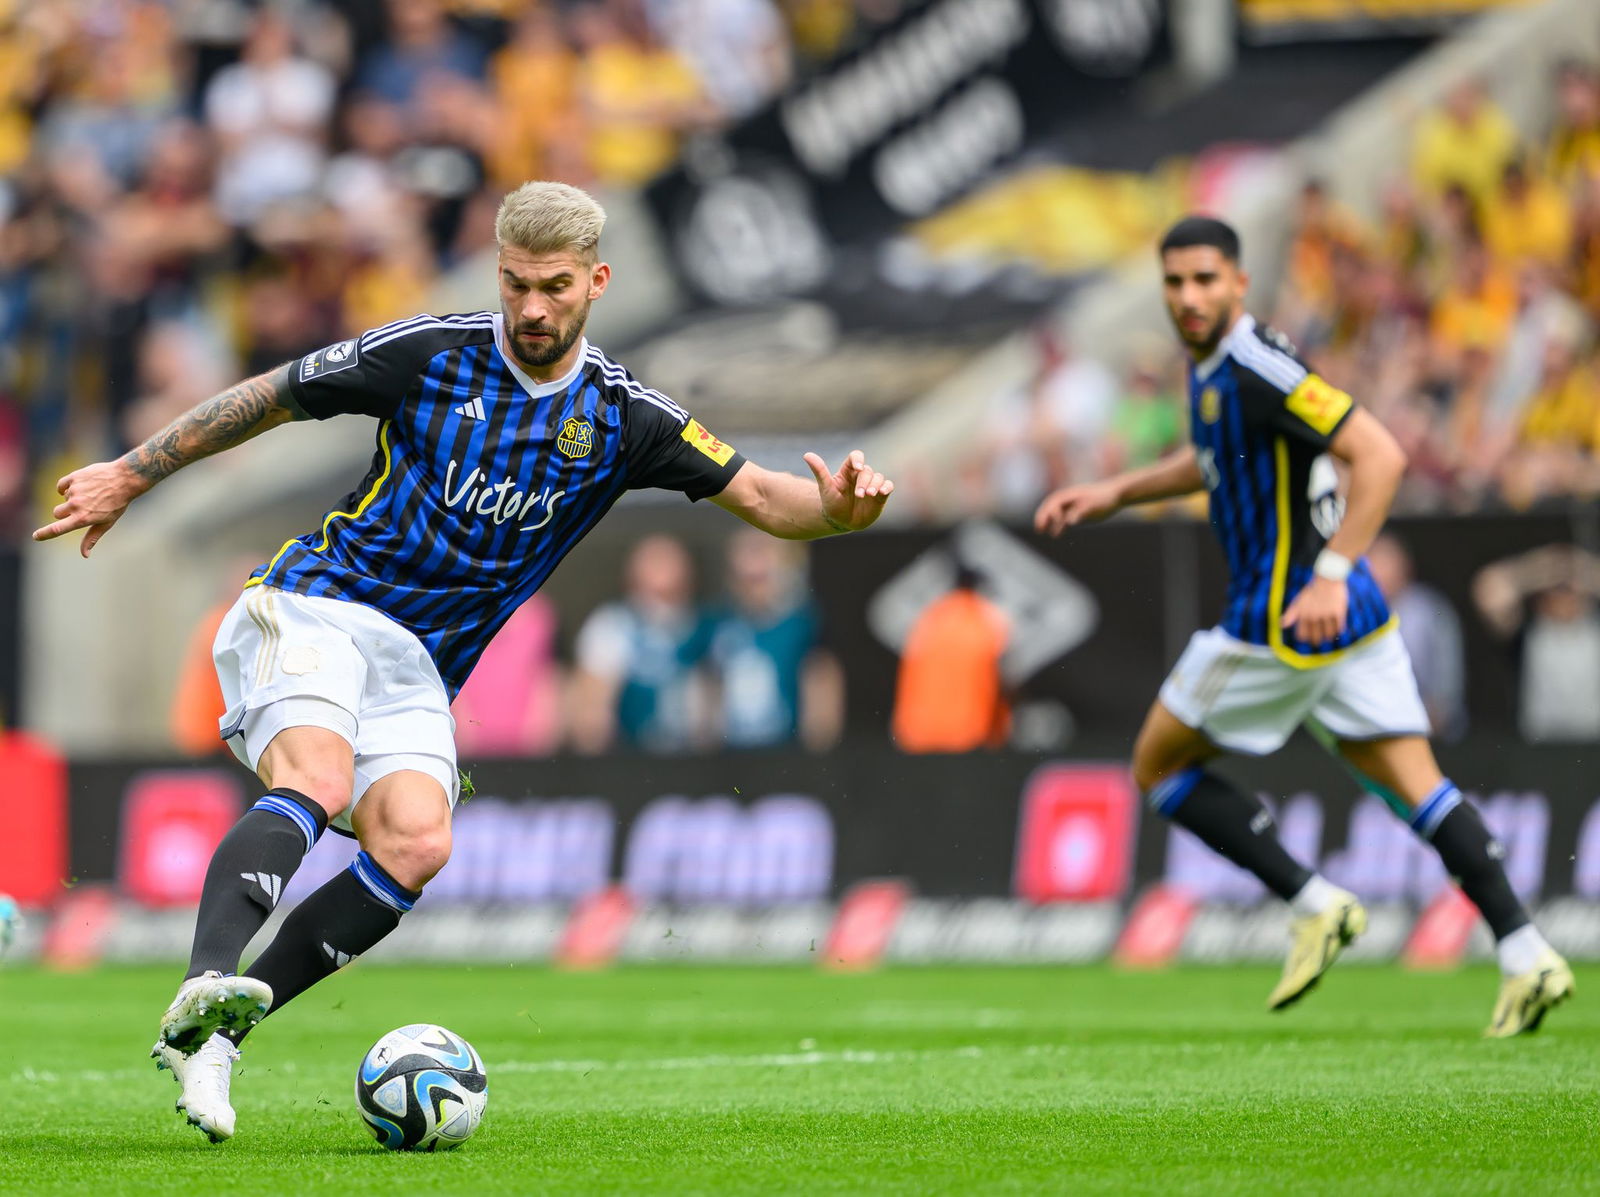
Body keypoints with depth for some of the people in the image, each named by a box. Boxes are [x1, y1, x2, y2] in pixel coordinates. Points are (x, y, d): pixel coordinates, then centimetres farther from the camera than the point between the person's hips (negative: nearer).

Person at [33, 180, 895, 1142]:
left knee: (417, 843, -23)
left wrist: (837, 509, -24)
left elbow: (758, 493, -1)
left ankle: (212, 1036, -20)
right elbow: (271, 397, 8)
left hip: (421, 667, 3)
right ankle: (209, 985, -48)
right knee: (319, 782, -33)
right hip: (315, 607, -3)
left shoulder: (622, 416, 4)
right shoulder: (430, 354, -3)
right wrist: (130, 476, 11)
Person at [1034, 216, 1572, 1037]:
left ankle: (1314, 905, 1)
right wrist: (1113, 493, 27)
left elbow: (1380, 456, -24)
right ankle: (1524, 954, -9)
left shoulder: (1258, 368, -18)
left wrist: (1331, 574, -30)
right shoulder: (1210, 364, 11)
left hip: (1289, 620, -9)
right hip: (1352, 619, 9)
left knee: (1159, 768, 7)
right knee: (1414, 785, 3)